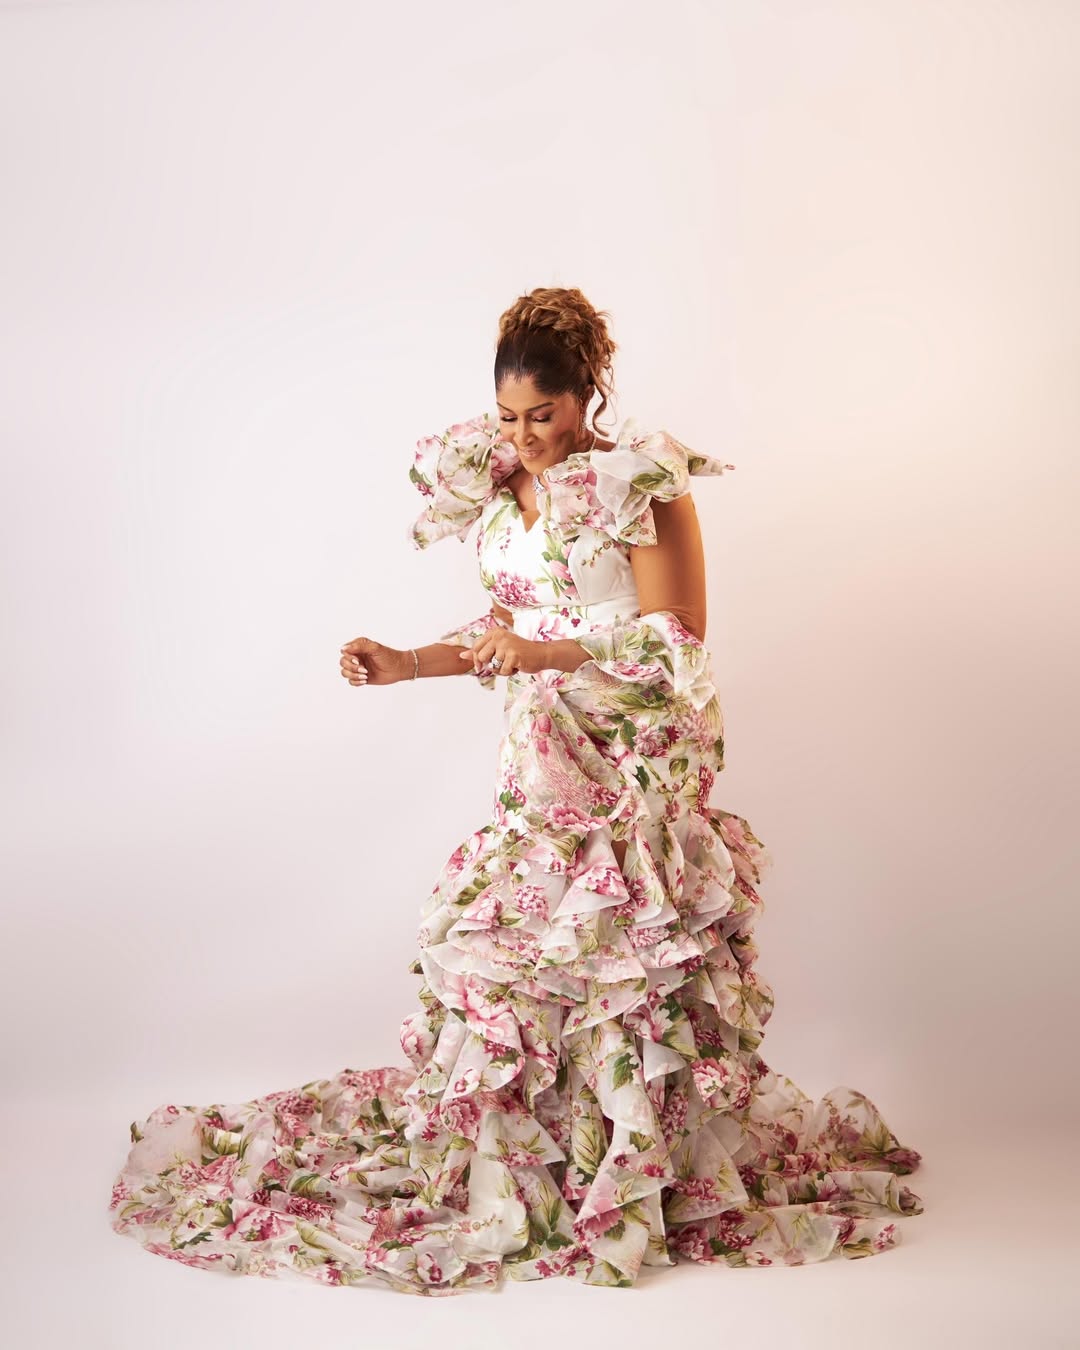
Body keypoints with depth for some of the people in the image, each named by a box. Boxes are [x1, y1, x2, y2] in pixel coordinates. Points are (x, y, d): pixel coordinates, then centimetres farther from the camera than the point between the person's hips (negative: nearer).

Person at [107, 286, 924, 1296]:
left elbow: (676, 640, -12)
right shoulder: (496, 493, 10)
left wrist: (548, 653, -19)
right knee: (501, 940, 0)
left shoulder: (645, 485, -9)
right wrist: (402, 664, 5)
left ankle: (628, 1175, 10)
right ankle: (512, 1158, 14)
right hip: (540, 759, 6)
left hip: (634, 766, -6)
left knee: (622, 953, -5)